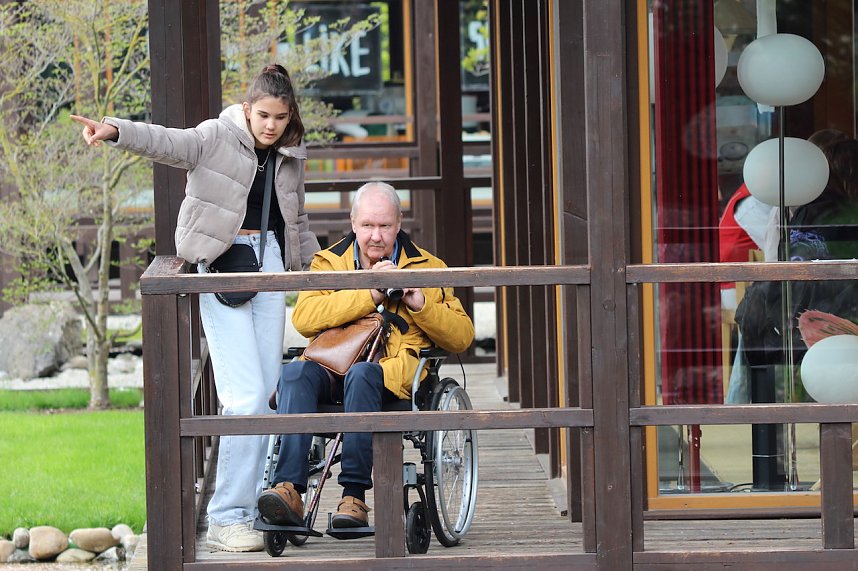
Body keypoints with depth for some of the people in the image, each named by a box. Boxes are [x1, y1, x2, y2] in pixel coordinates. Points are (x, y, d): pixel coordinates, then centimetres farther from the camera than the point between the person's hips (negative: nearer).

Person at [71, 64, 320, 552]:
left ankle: (252, 503, 12)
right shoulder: (217, 139, -5)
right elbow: (166, 141, -22)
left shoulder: (291, 158, 12)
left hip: (271, 267, 6)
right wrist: (115, 131, -40)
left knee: (267, 392, 4)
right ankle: (227, 518, -10)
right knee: (246, 394, -13)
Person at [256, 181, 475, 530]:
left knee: (361, 374, -38)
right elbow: (304, 318, -2)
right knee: (295, 373, -33)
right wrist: (368, 293, -10)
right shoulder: (329, 263, 19)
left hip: (397, 371, -2)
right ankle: (288, 489, -42)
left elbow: (462, 337, 13)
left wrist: (421, 304, -4)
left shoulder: (426, 268, 19)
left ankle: (354, 497, -39)